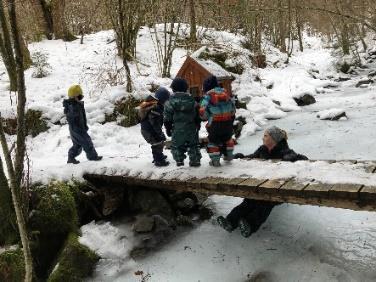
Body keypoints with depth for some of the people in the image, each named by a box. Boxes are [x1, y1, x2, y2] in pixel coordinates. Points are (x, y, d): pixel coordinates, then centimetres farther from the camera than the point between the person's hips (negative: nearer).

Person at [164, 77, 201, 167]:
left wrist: (168, 128, 6)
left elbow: (167, 117, -4)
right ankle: (195, 160, 17)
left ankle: (179, 160, 8)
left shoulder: (171, 101, -6)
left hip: (177, 129, -2)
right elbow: (197, 115, 9)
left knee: (176, 146, 11)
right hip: (191, 128, 2)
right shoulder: (191, 99, 2)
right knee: (193, 145, 16)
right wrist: (198, 125, 20)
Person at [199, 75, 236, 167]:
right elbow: (233, 108, 12)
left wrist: (205, 118, 10)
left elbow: (203, 111, -11)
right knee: (227, 137, 27)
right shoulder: (225, 92, 8)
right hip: (228, 122, 5)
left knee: (213, 140, 10)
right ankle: (228, 155, 35)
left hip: (215, 123, -5)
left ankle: (215, 160, 9)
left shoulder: (208, 95, -6)